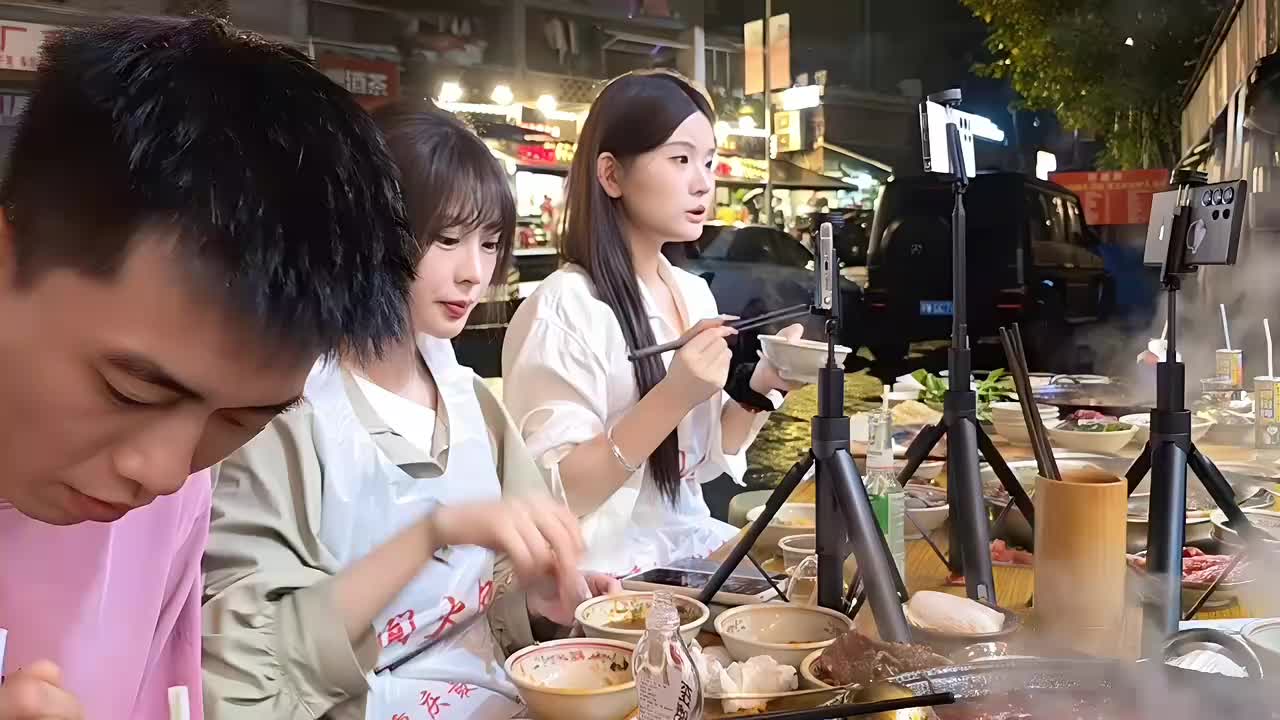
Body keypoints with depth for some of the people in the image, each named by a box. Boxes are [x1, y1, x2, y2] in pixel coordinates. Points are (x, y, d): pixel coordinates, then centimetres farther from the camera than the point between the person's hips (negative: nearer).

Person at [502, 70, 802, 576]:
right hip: (607, 576, -7)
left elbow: (701, 461, 11)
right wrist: (671, 398, -28)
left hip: (692, 554, 7)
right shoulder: (564, 306, -17)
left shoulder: (696, 294, 5)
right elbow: (548, 498, -20)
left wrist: (760, 389, -7)